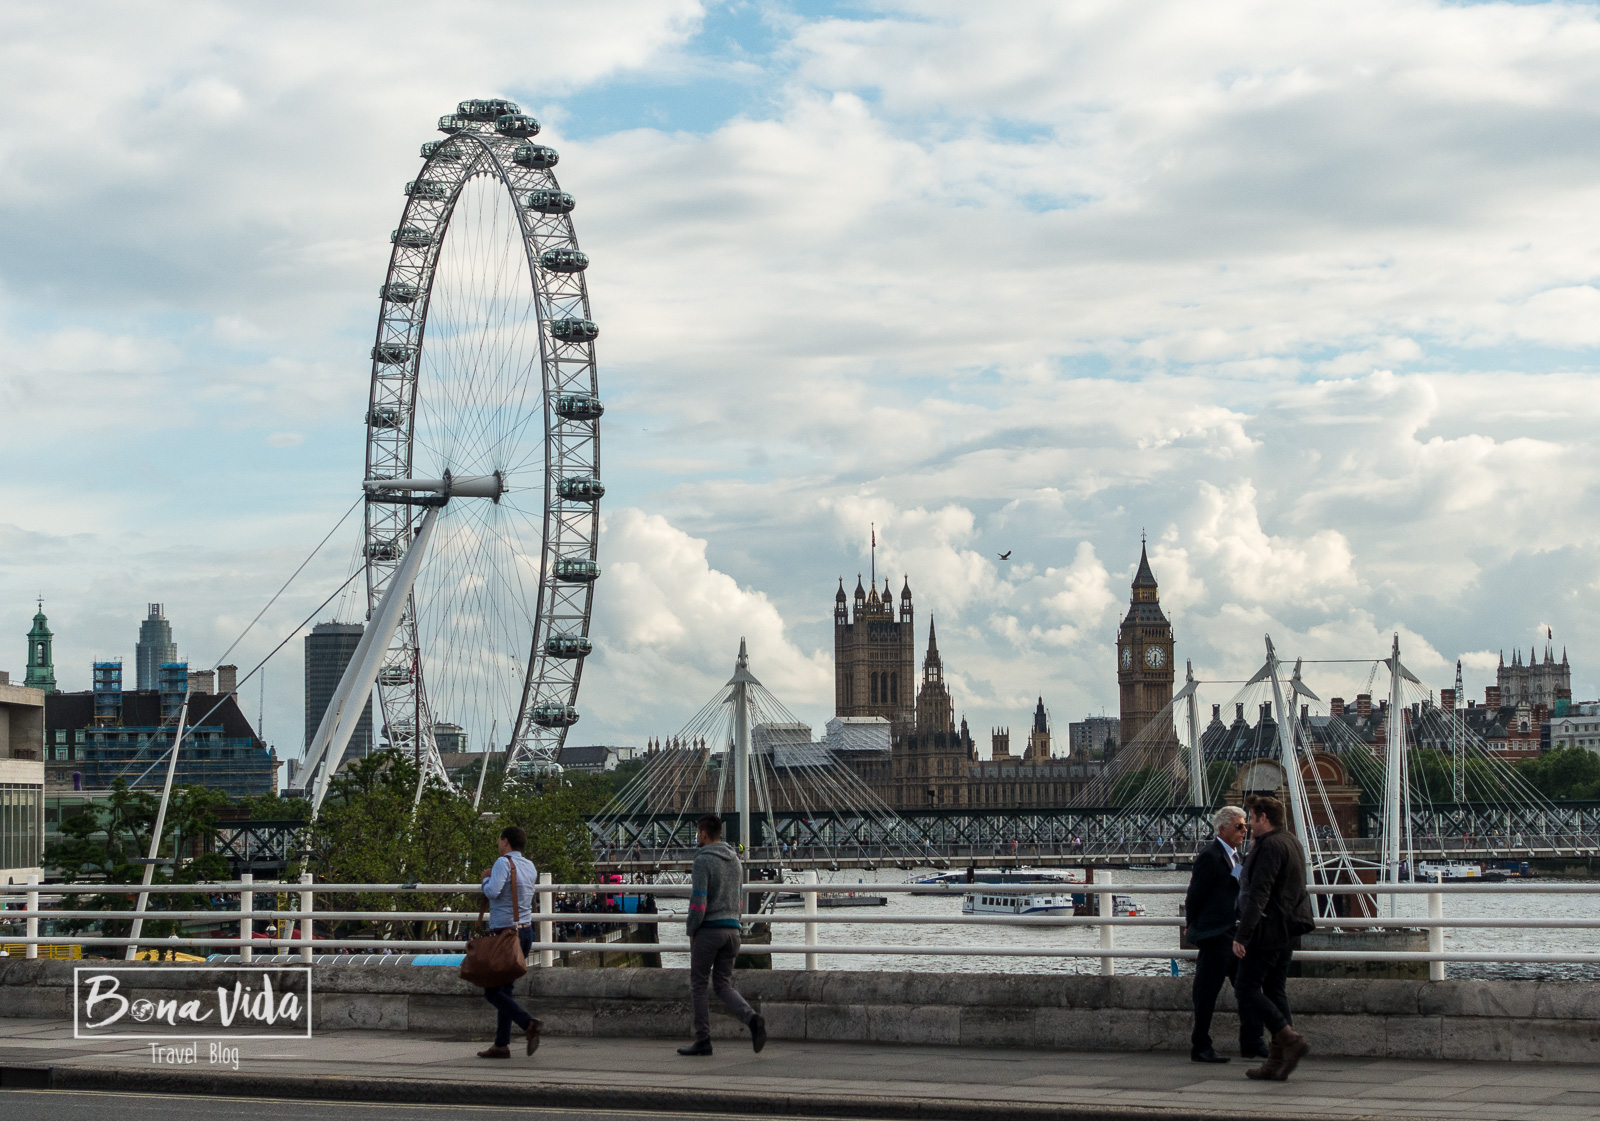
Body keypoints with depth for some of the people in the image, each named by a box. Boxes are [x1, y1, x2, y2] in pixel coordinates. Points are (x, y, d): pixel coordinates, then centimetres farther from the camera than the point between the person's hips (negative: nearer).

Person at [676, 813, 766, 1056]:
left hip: (708, 928, -7)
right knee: (723, 984, 11)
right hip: (732, 928, 7)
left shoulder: (703, 860, -12)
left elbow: (698, 900, -18)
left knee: (698, 984, 5)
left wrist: (691, 931, -7)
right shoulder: (735, 860, 13)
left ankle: (702, 1040, 6)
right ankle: (751, 1019, -13)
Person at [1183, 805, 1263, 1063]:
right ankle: (1200, 1047, 5)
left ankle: (1251, 1042, 12)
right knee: (1207, 992, -1)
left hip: (1237, 933, 9)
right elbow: (1195, 896, -10)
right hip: (1215, 936, -9)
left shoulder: (1238, 857, 16)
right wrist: (1194, 928, -1)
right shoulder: (1210, 856, -13)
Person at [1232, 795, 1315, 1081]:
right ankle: (1277, 1062, 8)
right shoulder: (1291, 841, 15)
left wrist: (1241, 936, -24)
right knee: (1275, 991, 10)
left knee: (1246, 987, -5)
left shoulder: (1270, 846, -16)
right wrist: (1254, 850, 15)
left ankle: (1291, 1039, -13)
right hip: (1288, 929, 10)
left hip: (1269, 929, -10)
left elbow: (1259, 894, -23)